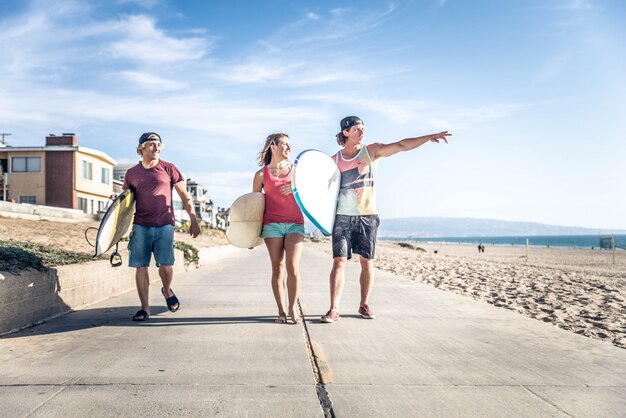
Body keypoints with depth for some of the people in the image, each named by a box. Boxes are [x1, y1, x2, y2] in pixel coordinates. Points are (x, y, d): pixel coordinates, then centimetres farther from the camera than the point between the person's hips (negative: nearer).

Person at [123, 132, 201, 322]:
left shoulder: (169, 169, 5)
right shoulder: (131, 173, 9)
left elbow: (185, 196, 7)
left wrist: (193, 219, 2)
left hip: (165, 226, -2)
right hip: (141, 226, 2)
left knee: (165, 265, -5)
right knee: (140, 267, 0)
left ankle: (167, 291, 27)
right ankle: (145, 307, 11)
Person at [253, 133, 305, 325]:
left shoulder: (296, 169, 12)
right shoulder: (261, 174, 6)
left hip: (295, 223, 1)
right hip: (272, 224, -1)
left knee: (293, 267, -11)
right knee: (278, 268, 0)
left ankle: (293, 308, 3)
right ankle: (281, 311, 9)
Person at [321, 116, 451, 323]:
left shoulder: (371, 151, 2)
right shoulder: (334, 161, 4)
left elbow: (401, 145, -8)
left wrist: (429, 137, -17)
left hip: (367, 216, 1)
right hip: (343, 216, -1)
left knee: (367, 261, 5)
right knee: (339, 261, -8)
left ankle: (364, 305, 19)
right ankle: (334, 309, -5)